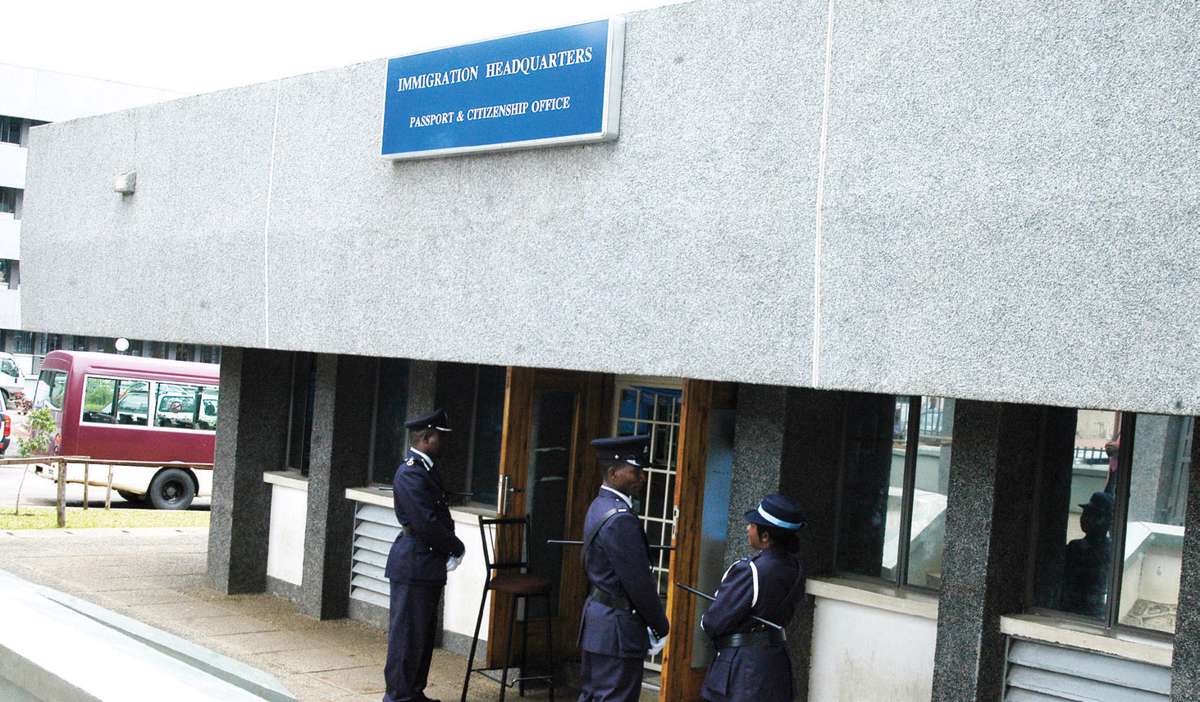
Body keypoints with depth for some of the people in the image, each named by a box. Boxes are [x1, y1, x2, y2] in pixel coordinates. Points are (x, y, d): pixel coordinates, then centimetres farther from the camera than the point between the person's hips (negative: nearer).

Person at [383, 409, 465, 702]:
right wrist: (456, 547, -10)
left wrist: (450, 548, 2)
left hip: (427, 566, 10)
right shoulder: (411, 473, -17)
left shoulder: (425, 470, 14)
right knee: (407, 634, -2)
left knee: (424, 634, 16)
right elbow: (426, 523, -22)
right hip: (413, 566, -10)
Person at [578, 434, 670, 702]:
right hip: (618, 629, -10)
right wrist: (660, 625, -7)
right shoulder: (621, 519, -21)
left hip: (597, 616, 10)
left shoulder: (599, 507, 10)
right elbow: (639, 581, -20)